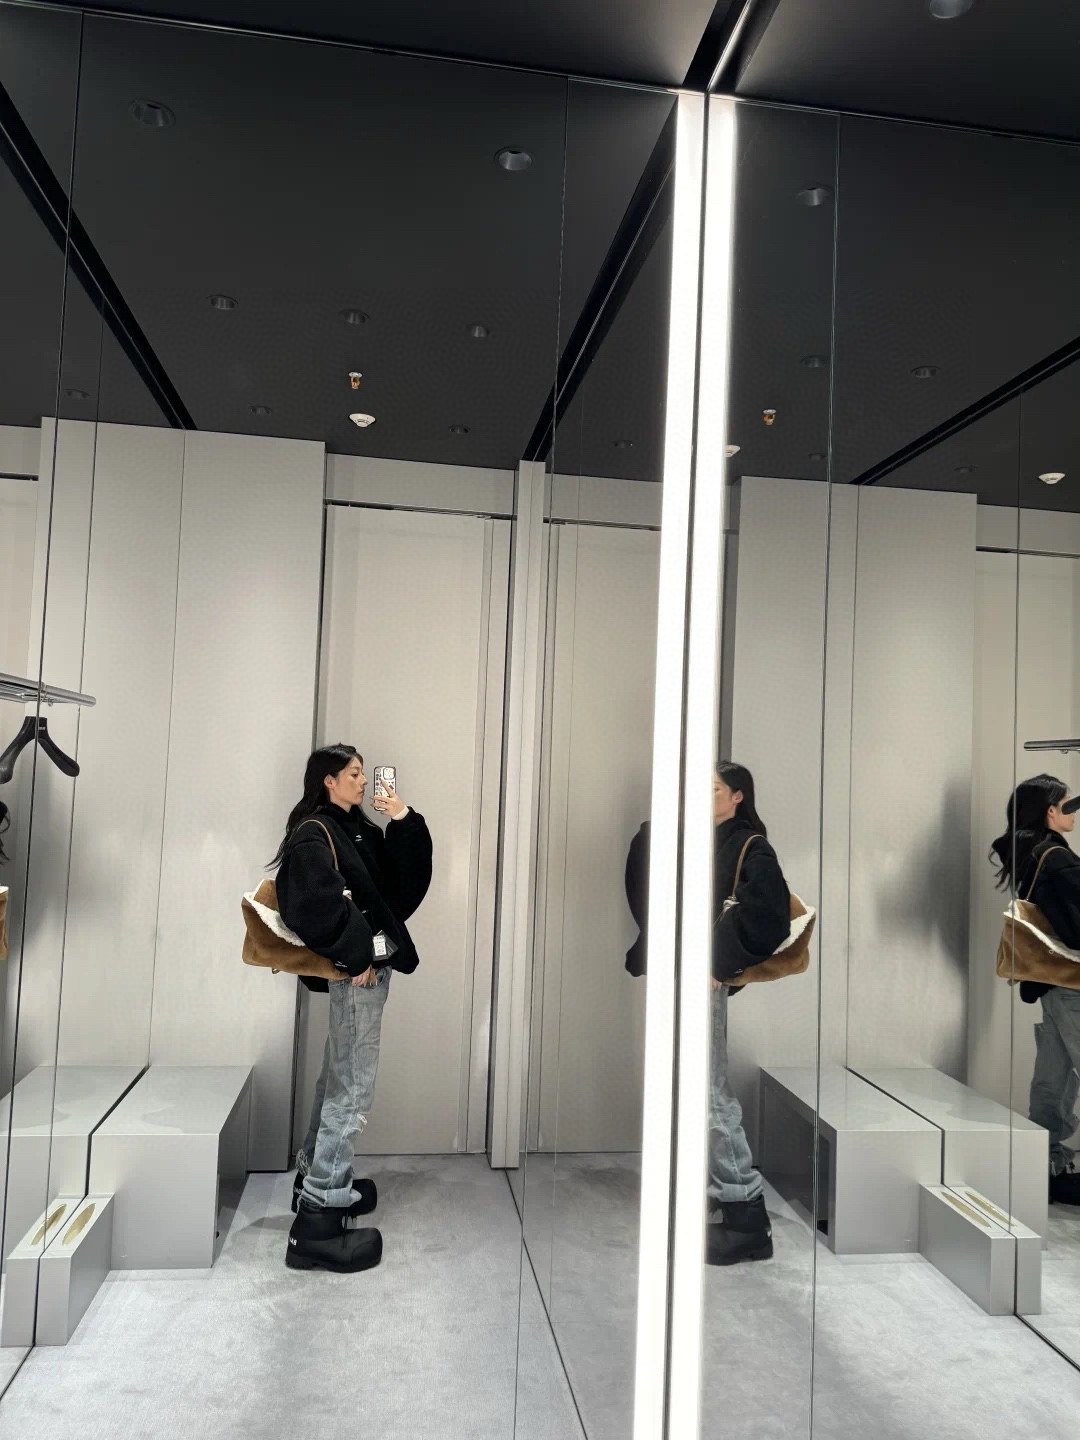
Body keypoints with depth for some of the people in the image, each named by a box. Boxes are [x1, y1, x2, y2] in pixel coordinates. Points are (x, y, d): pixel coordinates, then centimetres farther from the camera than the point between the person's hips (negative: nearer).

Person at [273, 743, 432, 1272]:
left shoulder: (360, 830, 14)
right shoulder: (313, 834, -13)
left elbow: (404, 881, 9)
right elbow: (315, 906, -25)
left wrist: (405, 824, -2)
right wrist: (355, 956, -20)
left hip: (369, 964, 10)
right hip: (354, 971, -10)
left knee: (338, 1079, 21)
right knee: (351, 1089, -8)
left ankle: (316, 1178, 37)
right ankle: (319, 1214, -3)